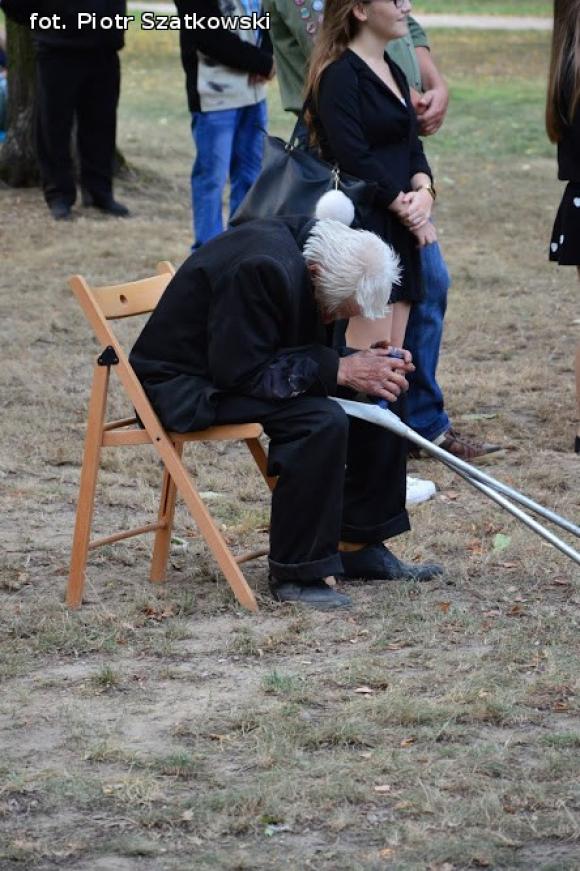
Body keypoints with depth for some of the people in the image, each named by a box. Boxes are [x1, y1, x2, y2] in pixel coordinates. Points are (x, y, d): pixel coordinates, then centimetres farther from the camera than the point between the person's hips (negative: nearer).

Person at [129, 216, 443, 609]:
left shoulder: (311, 248, -1)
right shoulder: (263, 269, -30)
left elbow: (312, 353, 10)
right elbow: (241, 370, -29)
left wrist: (367, 365, -9)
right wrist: (339, 370, -26)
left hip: (237, 365, 10)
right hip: (188, 383, -10)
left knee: (380, 396, 3)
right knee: (322, 421, -29)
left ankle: (360, 546, 10)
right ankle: (295, 573, -19)